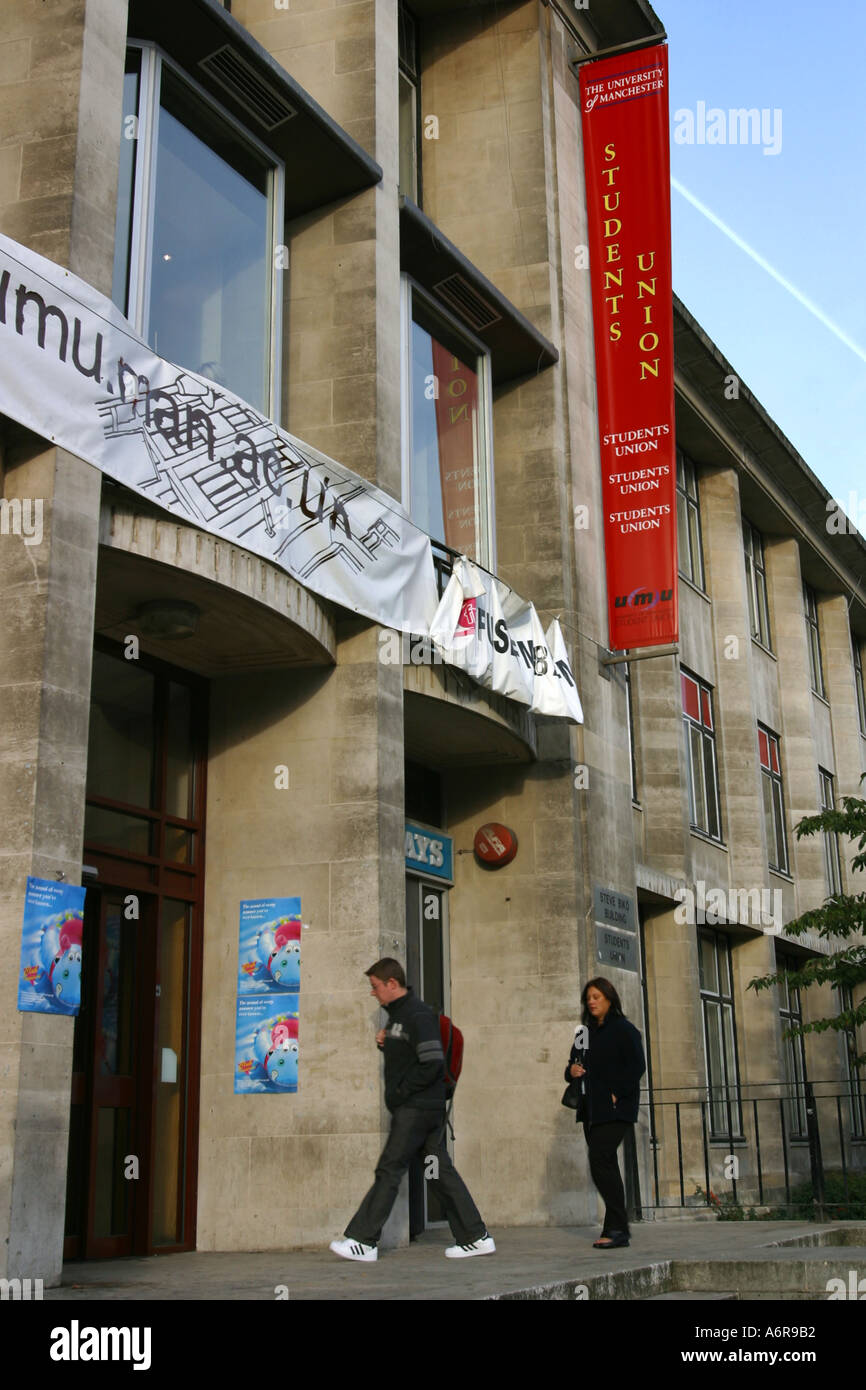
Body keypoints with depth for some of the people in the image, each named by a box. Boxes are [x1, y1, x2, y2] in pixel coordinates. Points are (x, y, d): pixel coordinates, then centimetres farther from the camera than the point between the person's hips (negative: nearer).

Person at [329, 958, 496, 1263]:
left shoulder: (418, 1015, -15)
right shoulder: (397, 1014, 16)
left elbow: (433, 1063, -22)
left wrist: (401, 1091, -16)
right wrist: (384, 1043, 5)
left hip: (417, 1108, -10)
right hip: (418, 1108, 10)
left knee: (389, 1170, -6)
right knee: (441, 1171, 10)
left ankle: (363, 1241, -1)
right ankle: (476, 1237, 14)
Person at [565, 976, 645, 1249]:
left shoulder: (624, 1030, -3)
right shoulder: (584, 1033, 18)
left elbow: (637, 1067, -10)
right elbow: (574, 1066, 23)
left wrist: (615, 1094, -18)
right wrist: (571, 1071, -1)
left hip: (615, 1109, -8)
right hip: (591, 1110, 8)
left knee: (600, 1160, -18)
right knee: (605, 1165, 7)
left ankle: (617, 1228, -15)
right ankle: (616, 1228, 13)